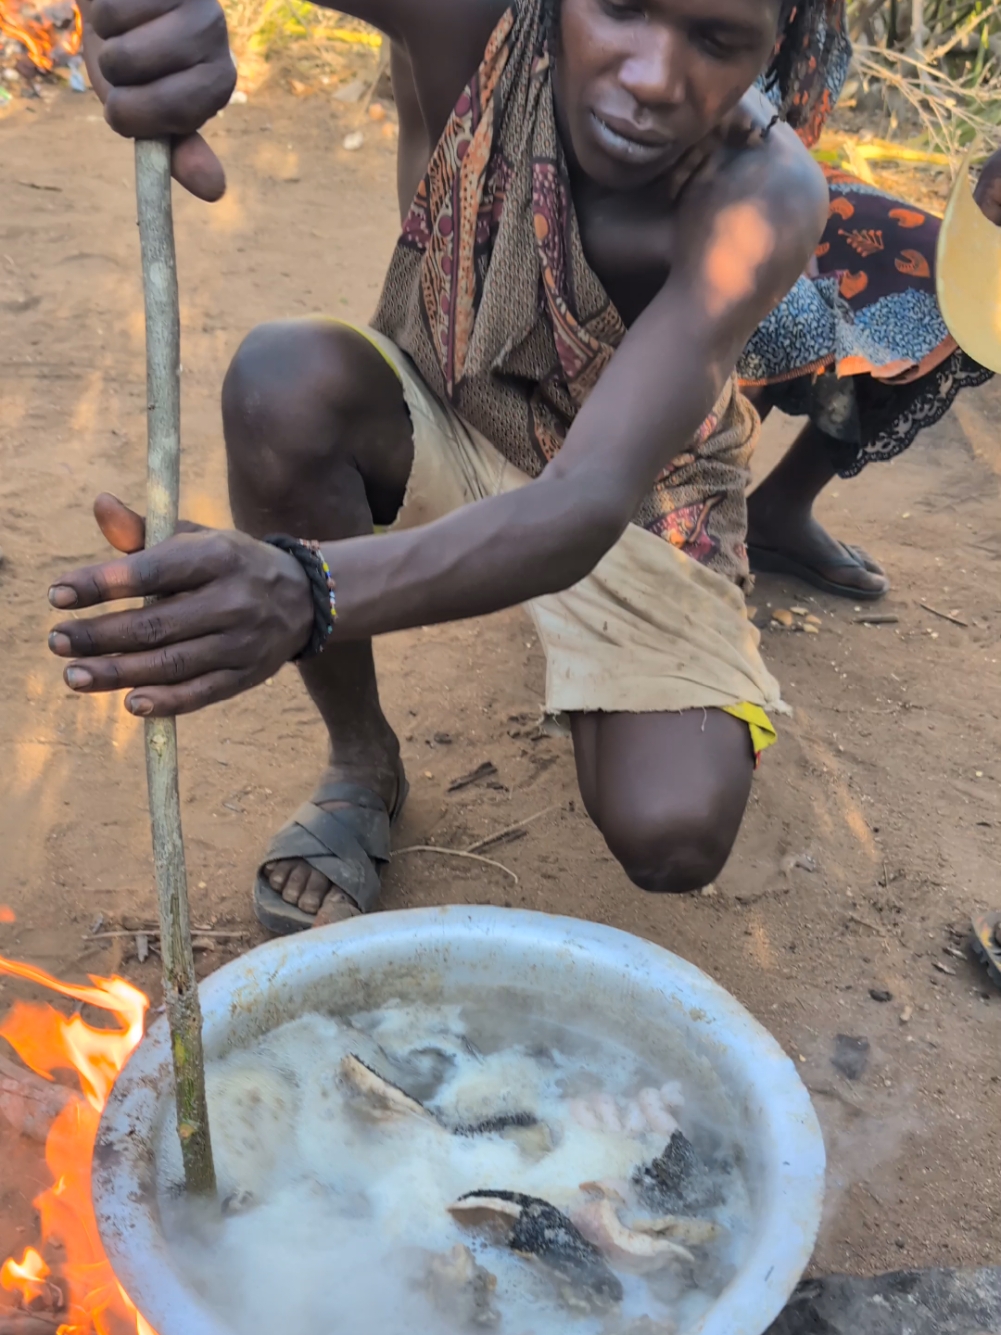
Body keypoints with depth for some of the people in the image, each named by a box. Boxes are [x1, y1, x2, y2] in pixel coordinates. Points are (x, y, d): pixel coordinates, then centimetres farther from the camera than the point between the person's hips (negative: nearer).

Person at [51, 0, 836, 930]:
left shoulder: (765, 197, -31)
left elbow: (591, 502, -43)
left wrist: (308, 592, -60)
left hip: (638, 491, -1)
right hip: (440, 422, 2)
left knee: (673, 840, -22)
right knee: (284, 380, -33)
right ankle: (360, 762, -10)